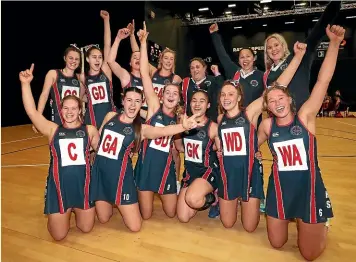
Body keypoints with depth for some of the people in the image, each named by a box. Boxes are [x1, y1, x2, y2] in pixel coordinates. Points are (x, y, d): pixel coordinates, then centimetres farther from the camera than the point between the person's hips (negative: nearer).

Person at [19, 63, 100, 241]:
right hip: (59, 186, 0)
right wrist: (25, 84, -23)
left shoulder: (89, 130, 0)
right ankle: (67, 212, 39)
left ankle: (76, 210, 44)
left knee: (86, 228, 13)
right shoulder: (52, 130, -3)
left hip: (83, 185, 1)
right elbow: (31, 112, -15)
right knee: (58, 236, 7)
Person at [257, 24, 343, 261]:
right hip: (280, 188, 2)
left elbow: (323, 81, -23)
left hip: (309, 188, -2)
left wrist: (334, 42, -29)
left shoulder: (305, 117, -11)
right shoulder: (267, 125, -4)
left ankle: (320, 226, 44)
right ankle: (288, 219, 47)